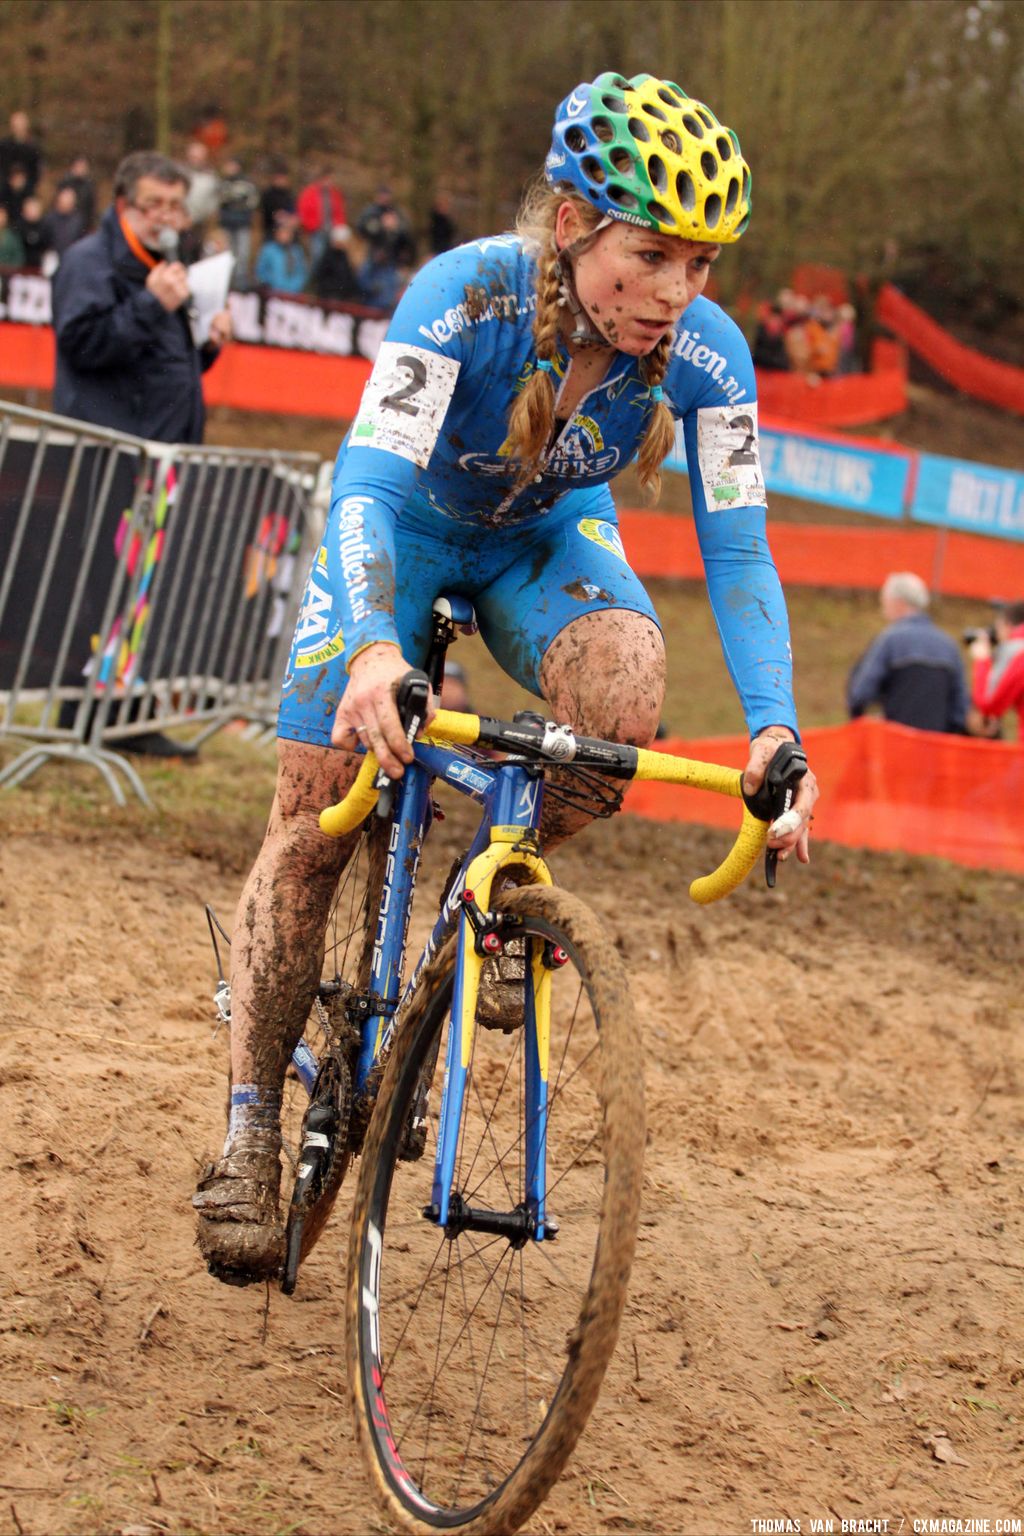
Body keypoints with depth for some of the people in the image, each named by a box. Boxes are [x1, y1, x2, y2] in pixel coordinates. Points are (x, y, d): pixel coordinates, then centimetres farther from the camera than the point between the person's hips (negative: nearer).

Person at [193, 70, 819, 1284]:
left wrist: (774, 730, -38)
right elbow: (366, 488, -41)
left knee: (623, 686, -32)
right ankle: (250, 1131, 3)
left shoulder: (706, 355, -26)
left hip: (550, 539, 2)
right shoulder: (464, 298, -35)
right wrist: (373, 649, -61)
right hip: (408, 525, -2)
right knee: (312, 820, -10)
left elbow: (737, 552, -23)